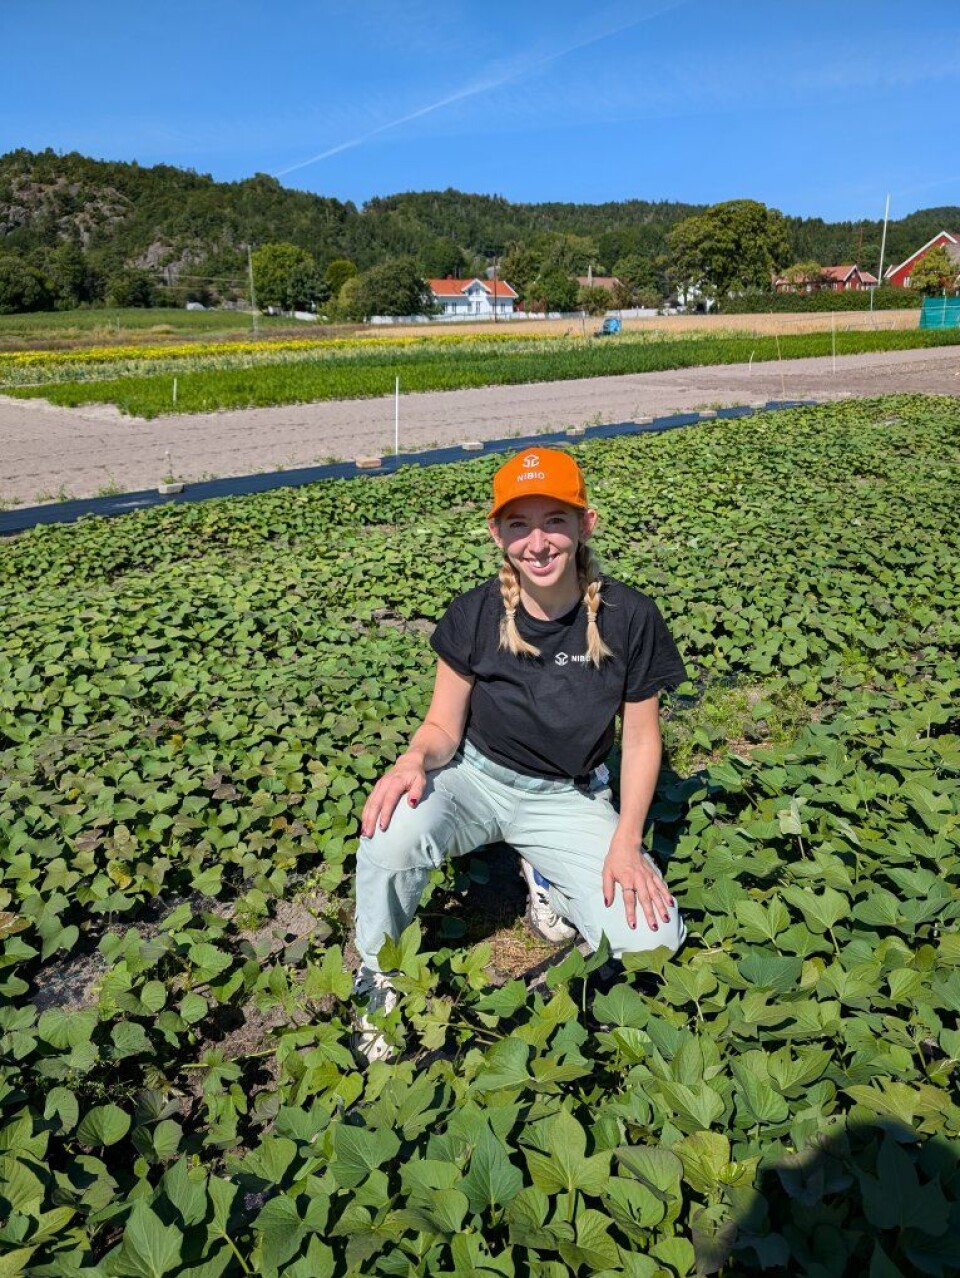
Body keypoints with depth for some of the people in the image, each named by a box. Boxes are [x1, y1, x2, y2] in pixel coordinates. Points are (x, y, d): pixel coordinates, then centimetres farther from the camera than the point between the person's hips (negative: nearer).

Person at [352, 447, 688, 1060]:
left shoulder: (629, 617, -15)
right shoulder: (474, 615, -13)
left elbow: (641, 738, -4)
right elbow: (444, 725, -5)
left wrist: (626, 842, -13)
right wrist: (415, 759, -29)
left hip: (569, 797, 1)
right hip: (478, 778, 0)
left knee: (652, 938, -19)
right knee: (392, 832, -33)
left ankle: (549, 882, 14)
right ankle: (377, 983, -2)